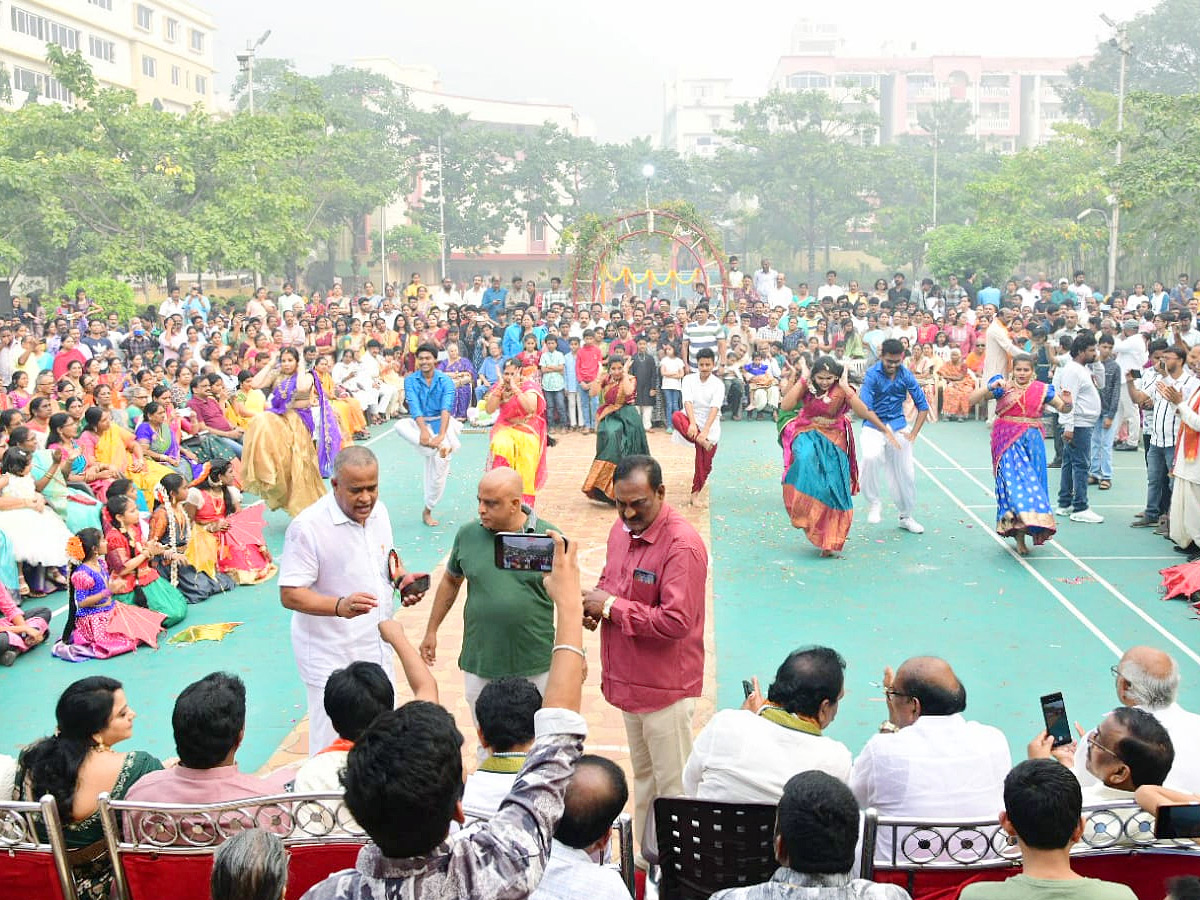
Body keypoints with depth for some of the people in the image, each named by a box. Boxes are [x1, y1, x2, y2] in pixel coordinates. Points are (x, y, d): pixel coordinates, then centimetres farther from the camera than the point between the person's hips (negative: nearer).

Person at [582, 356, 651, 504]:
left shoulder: (630, 379, 0)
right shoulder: (606, 380, 9)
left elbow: (628, 391, -22)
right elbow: (594, 392, -6)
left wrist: (624, 374, -13)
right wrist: (600, 374, -7)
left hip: (626, 417, -3)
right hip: (610, 417, 3)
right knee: (608, 434, -20)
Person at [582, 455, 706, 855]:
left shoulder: (683, 545, -24)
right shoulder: (621, 530, 5)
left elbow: (676, 621, -30)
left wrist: (612, 607, -22)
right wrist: (596, 603, -2)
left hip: (666, 687, -9)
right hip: (629, 679, 9)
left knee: (672, 786, 4)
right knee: (643, 776, 23)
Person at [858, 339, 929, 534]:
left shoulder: (906, 375, -3)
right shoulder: (872, 374, -14)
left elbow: (923, 406, 5)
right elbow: (865, 408, -22)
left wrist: (913, 434, -3)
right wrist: (887, 433, -28)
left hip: (898, 425, 4)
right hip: (873, 426, -4)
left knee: (905, 473, 6)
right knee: (871, 457, -32)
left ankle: (906, 517, 26)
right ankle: (874, 503, -14)